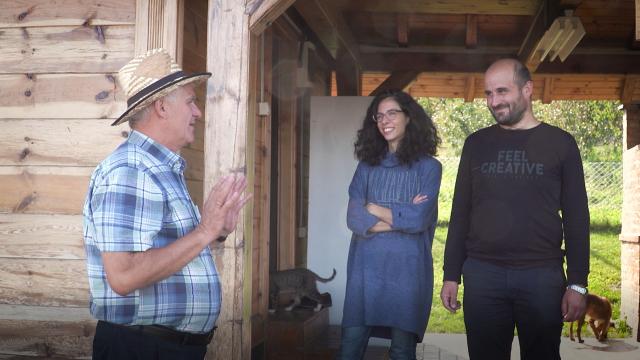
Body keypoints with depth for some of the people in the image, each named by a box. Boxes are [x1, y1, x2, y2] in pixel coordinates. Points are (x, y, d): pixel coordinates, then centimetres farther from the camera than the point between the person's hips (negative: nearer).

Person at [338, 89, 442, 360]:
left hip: (407, 268, -2)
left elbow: (419, 219, -10)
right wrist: (402, 217, -9)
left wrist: (373, 209, -1)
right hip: (365, 266, 2)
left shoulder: (428, 166, 3)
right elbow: (354, 218, -1)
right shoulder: (367, 166, 11)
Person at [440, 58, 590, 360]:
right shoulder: (476, 143, 8)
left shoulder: (559, 143, 2)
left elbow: (576, 218, 1)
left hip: (543, 275, -1)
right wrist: (451, 275, 6)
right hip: (482, 274, 2)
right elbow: (460, 213, 10)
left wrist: (577, 283, -5)